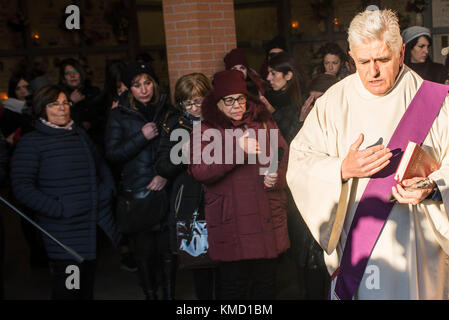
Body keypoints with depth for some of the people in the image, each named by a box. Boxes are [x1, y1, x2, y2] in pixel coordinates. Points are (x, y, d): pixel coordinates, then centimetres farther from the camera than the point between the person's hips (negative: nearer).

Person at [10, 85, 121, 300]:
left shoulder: (80, 135, 14)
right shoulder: (31, 143, -6)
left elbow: (100, 166, 27)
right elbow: (21, 187, -12)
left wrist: (107, 189, 8)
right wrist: (58, 209, -17)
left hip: (96, 225, 6)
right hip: (64, 231, -6)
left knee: (87, 288, 15)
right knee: (68, 289, -4)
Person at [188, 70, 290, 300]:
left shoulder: (264, 123, 11)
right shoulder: (205, 131, 1)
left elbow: (285, 156, 15)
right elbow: (199, 171, -14)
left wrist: (277, 177, -7)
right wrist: (237, 149, -22)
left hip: (268, 219, 3)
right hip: (231, 223, -3)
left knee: (266, 284, 12)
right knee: (233, 285, 1)